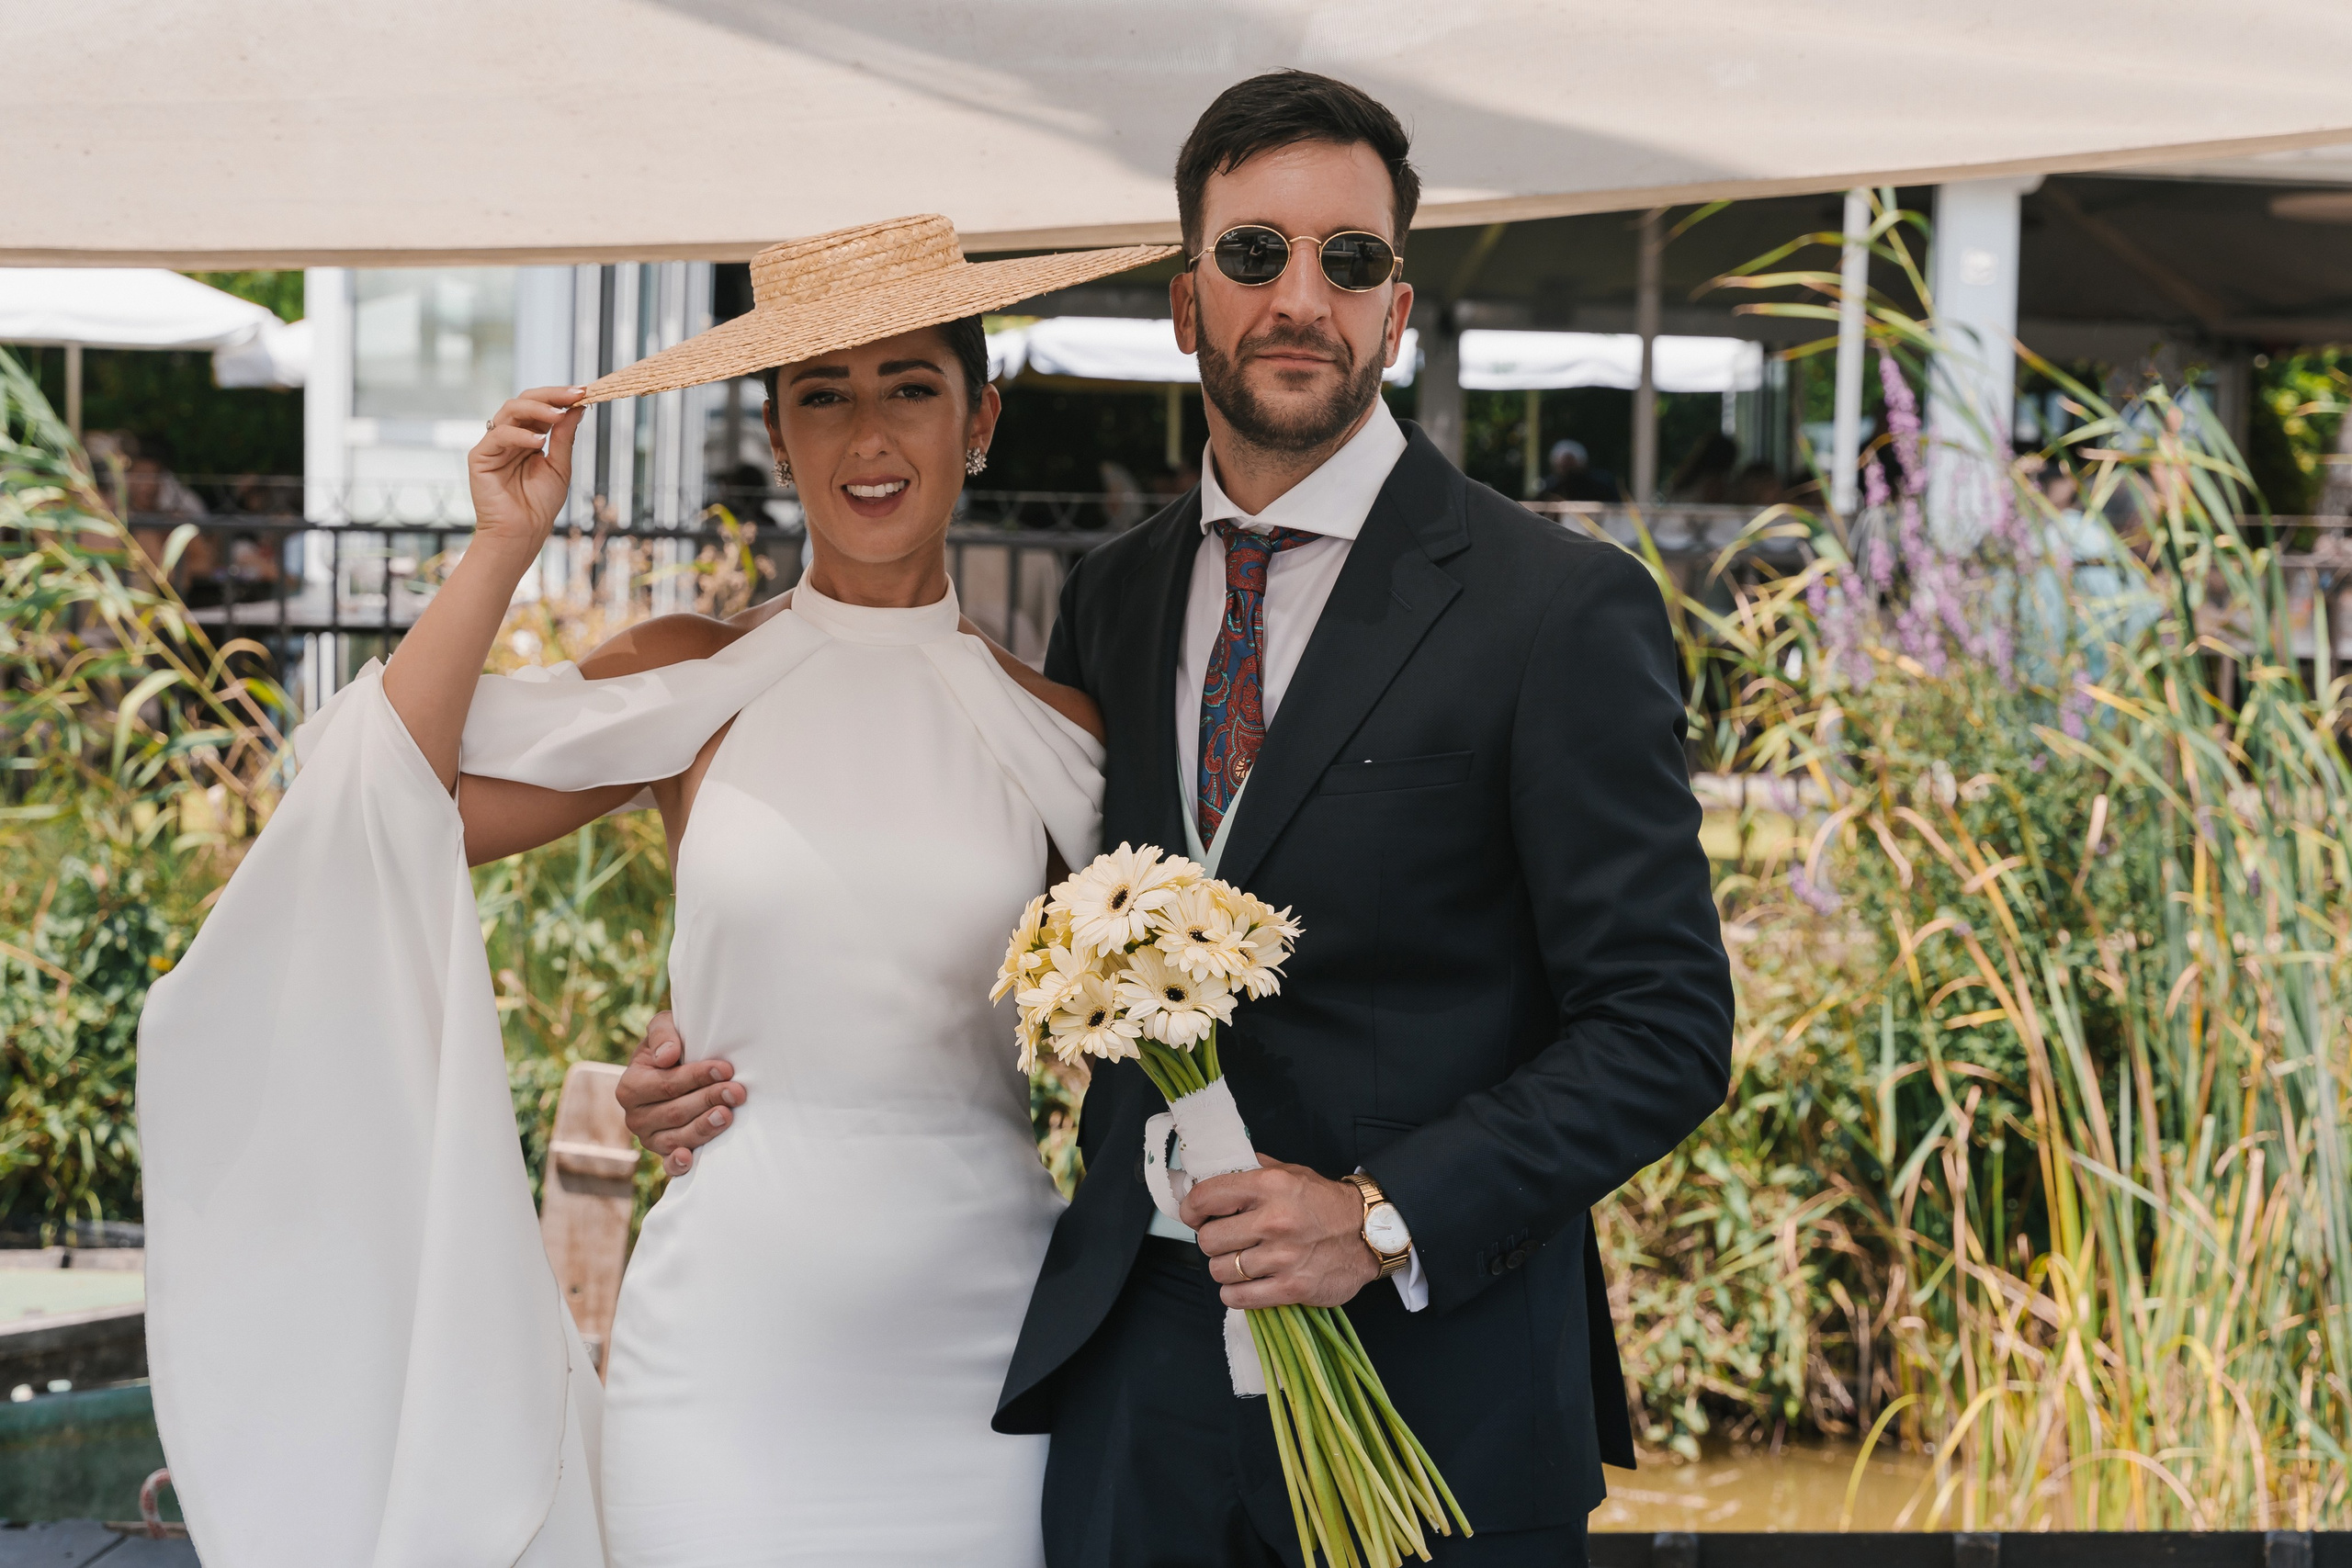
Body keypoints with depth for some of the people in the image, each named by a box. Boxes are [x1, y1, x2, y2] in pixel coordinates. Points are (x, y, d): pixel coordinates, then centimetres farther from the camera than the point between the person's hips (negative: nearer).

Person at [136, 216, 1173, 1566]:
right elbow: (387, 817, -6)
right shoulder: (694, 686, 3)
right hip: (737, 1357, -1)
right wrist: (504, 550, -5)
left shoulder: (1051, 730, 6)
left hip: (981, 1360, 1)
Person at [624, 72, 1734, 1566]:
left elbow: (1664, 1025, -9)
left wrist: (1386, 1216, -18)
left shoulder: (1562, 611, -7)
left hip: (1433, 1381, -4)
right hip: (1139, 1358, 4)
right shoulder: (1112, 600, 11)